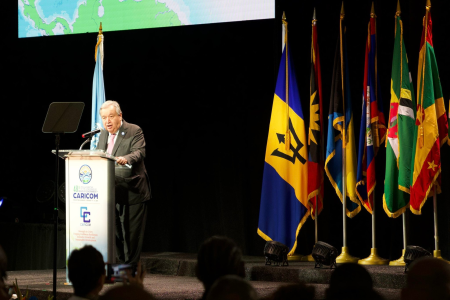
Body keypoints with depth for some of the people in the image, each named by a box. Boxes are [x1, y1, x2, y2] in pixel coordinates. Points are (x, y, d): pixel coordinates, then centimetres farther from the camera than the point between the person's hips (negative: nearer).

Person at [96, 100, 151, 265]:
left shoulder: (134, 131, -6)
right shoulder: (103, 135, 15)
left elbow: (140, 152, -21)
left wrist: (126, 159, -39)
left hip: (132, 192, -6)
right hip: (112, 192, 6)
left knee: (132, 233, -3)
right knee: (116, 232, 9)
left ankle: (131, 266, 2)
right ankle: (120, 264, 17)